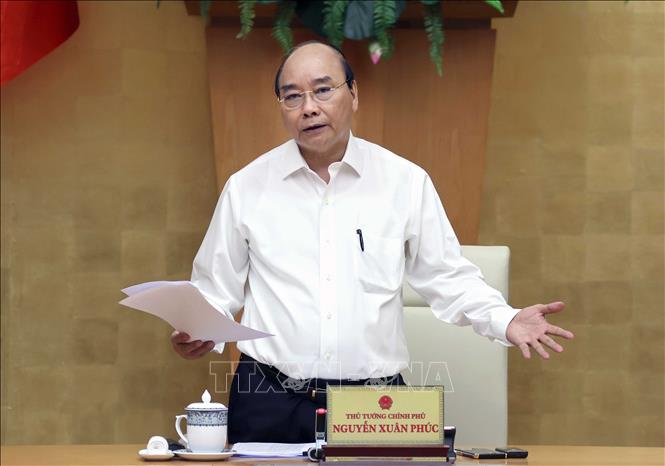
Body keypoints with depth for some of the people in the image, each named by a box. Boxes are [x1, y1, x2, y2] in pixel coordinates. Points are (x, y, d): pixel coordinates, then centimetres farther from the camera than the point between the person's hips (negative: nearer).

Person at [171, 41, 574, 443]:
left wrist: (505, 320, -6)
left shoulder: (406, 181, 5)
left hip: (373, 408, 0)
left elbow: (446, 276, 9)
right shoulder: (246, 187, 5)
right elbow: (216, 289, 12)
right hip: (270, 403, 0)